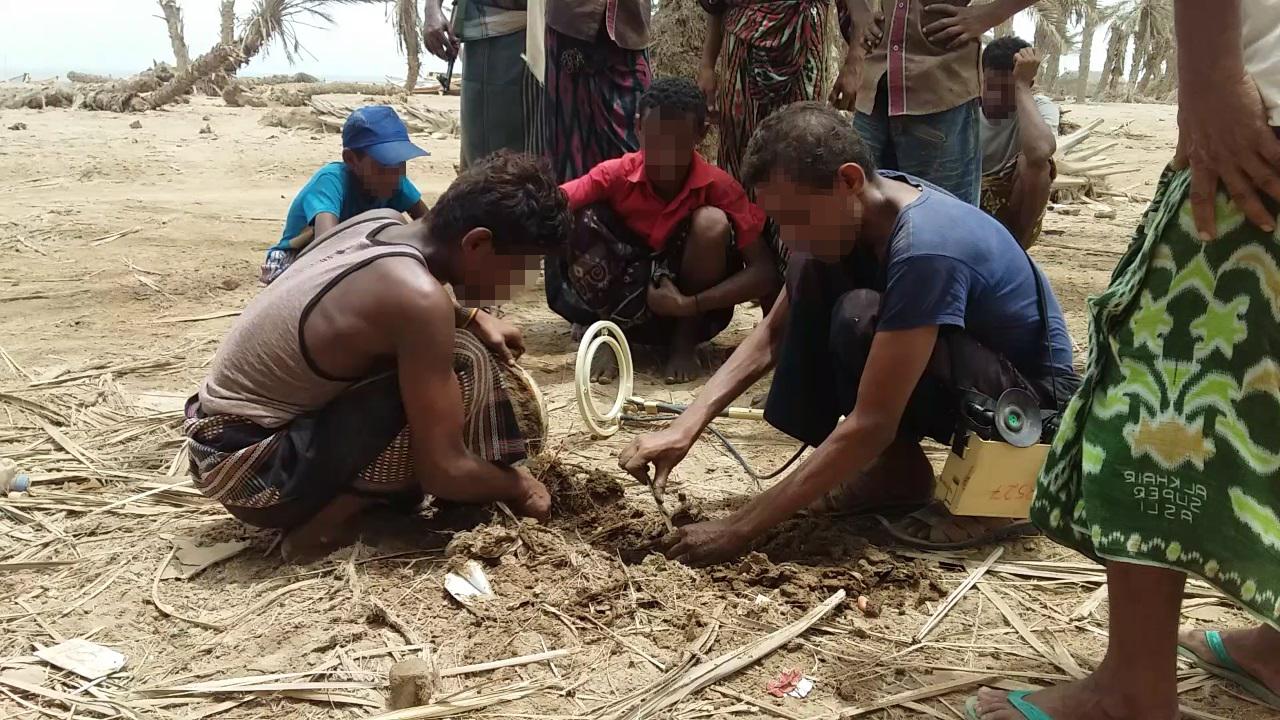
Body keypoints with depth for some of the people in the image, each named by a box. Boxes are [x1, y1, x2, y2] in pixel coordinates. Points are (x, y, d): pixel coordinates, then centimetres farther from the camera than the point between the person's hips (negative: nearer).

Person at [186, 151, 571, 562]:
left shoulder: (382, 221, -2)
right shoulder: (419, 298, -27)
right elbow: (441, 470, -23)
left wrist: (473, 318, 8)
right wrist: (517, 489, -3)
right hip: (250, 470, -9)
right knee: (466, 369, -20)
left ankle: (335, 492, 9)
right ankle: (330, 519, -8)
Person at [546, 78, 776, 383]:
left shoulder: (720, 187, -17)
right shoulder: (617, 174, -14)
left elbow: (765, 272, -22)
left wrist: (690, 305, -30)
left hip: (691, 309, 0)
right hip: (624, 305, 1)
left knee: (712, 223, -27)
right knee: (584, 219, -24)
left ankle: (685, 340, -7)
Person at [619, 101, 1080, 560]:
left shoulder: (926, 250, -34)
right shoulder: (861, 204, -9)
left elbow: (871, 424, -34)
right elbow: (776, 331, -3)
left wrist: (742, 528, -31)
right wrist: (687, 425, -16)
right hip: (952, 385, 8)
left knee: (861, 320, -31)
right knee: (813, 276, -8)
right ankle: (896, 466, -1)